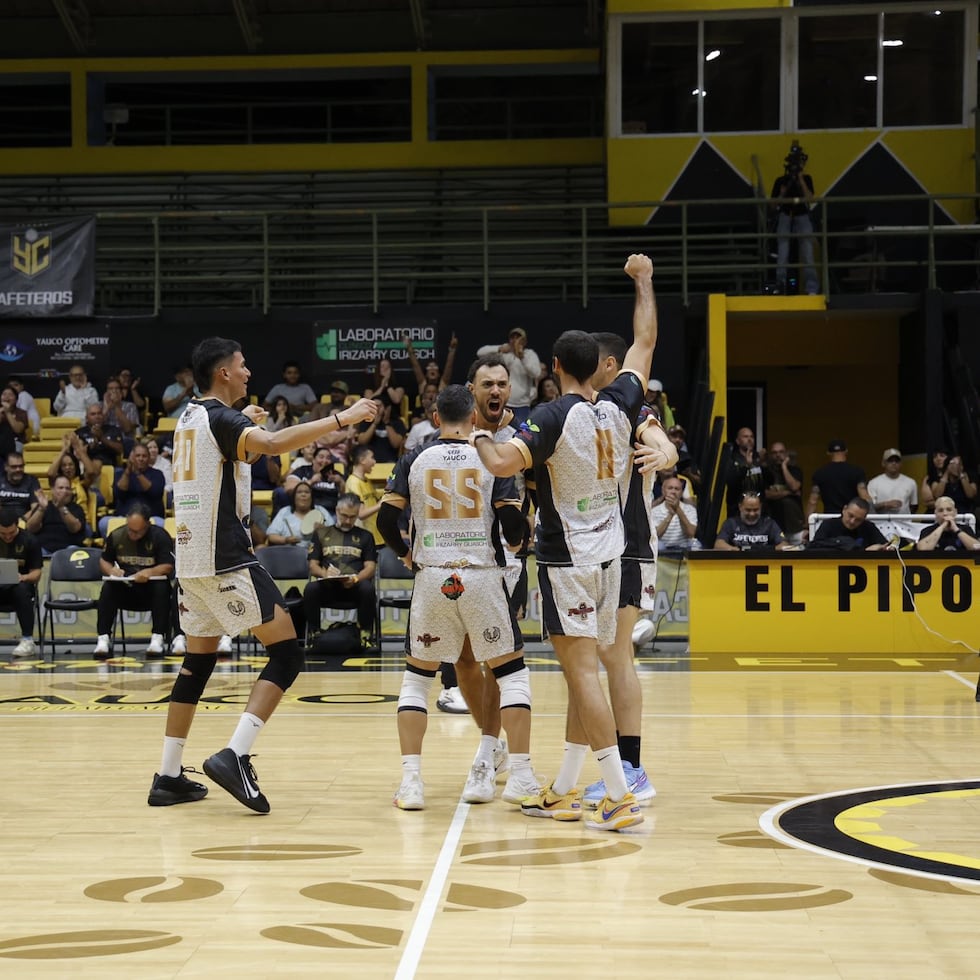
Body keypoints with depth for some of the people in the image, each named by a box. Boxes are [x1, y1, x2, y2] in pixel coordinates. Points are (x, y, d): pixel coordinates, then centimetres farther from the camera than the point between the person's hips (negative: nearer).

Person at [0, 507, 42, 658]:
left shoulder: (29, 540, -1)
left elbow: (36, 574, -1)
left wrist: (23, 577, -24)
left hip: (19, 584, -1)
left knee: (22, 590, -37)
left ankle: (28, 640, -31)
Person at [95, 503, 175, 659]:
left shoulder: (160, 536, -10)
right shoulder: (116, 536, 0)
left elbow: (168, 566, -15)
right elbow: (104, 561, 10)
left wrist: (150, 572, -34)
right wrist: (111, 570, -14)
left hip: (151, 589, -2)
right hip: (125, 589, 2)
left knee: (162, 588, -34)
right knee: (108, 588, -28)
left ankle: (157, 638, -31)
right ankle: (103, 639, -28)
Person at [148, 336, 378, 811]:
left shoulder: (190, 418, 16)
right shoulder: (220, 417, -11)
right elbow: (272, 443, -32)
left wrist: (244, 423, 38)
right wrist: (342, 418, -32)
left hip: (190, 557, 9)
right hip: (226, 558, -9)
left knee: (198, 661, 15)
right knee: (286, 652, -7)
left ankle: (168, 777, 15)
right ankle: (234, 755, -19)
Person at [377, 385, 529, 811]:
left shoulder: (414, 460, 4)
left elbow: (386, 519, 1)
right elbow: (512, 521, -6)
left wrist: (405, 553, 19)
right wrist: (515, 542, 17)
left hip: (431, 577, 2)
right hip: (482, 574, -1)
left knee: (417, 676, 13)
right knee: (512, 671, 10)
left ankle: (411, 780, 4)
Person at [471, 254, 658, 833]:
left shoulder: (555, 417, -15)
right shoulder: (620, 406, 2)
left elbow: (503, 464, -26)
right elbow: (645, 343, 16)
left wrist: (479, 437, -4)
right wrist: (644, 281, 28)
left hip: (567, 558, -7)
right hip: (608, 554, 7)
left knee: (583, 671, -9)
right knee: (582, 673, 13)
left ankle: (620, 795, -16)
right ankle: (564, 793, 21)